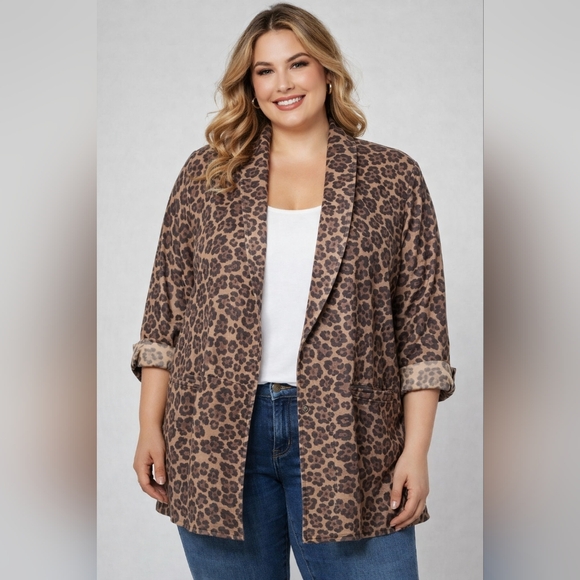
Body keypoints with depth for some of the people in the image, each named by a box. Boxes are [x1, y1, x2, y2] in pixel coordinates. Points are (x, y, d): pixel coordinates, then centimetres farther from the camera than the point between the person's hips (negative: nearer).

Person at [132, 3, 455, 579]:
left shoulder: (393, 178, 4)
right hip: (216, 442, 2)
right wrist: (150, 426, 3)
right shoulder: (205, 175, 7)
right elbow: (166, 309, 8)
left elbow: (421, 322, 1)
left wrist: (415, 450, -5)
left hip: (345, 442, -1)